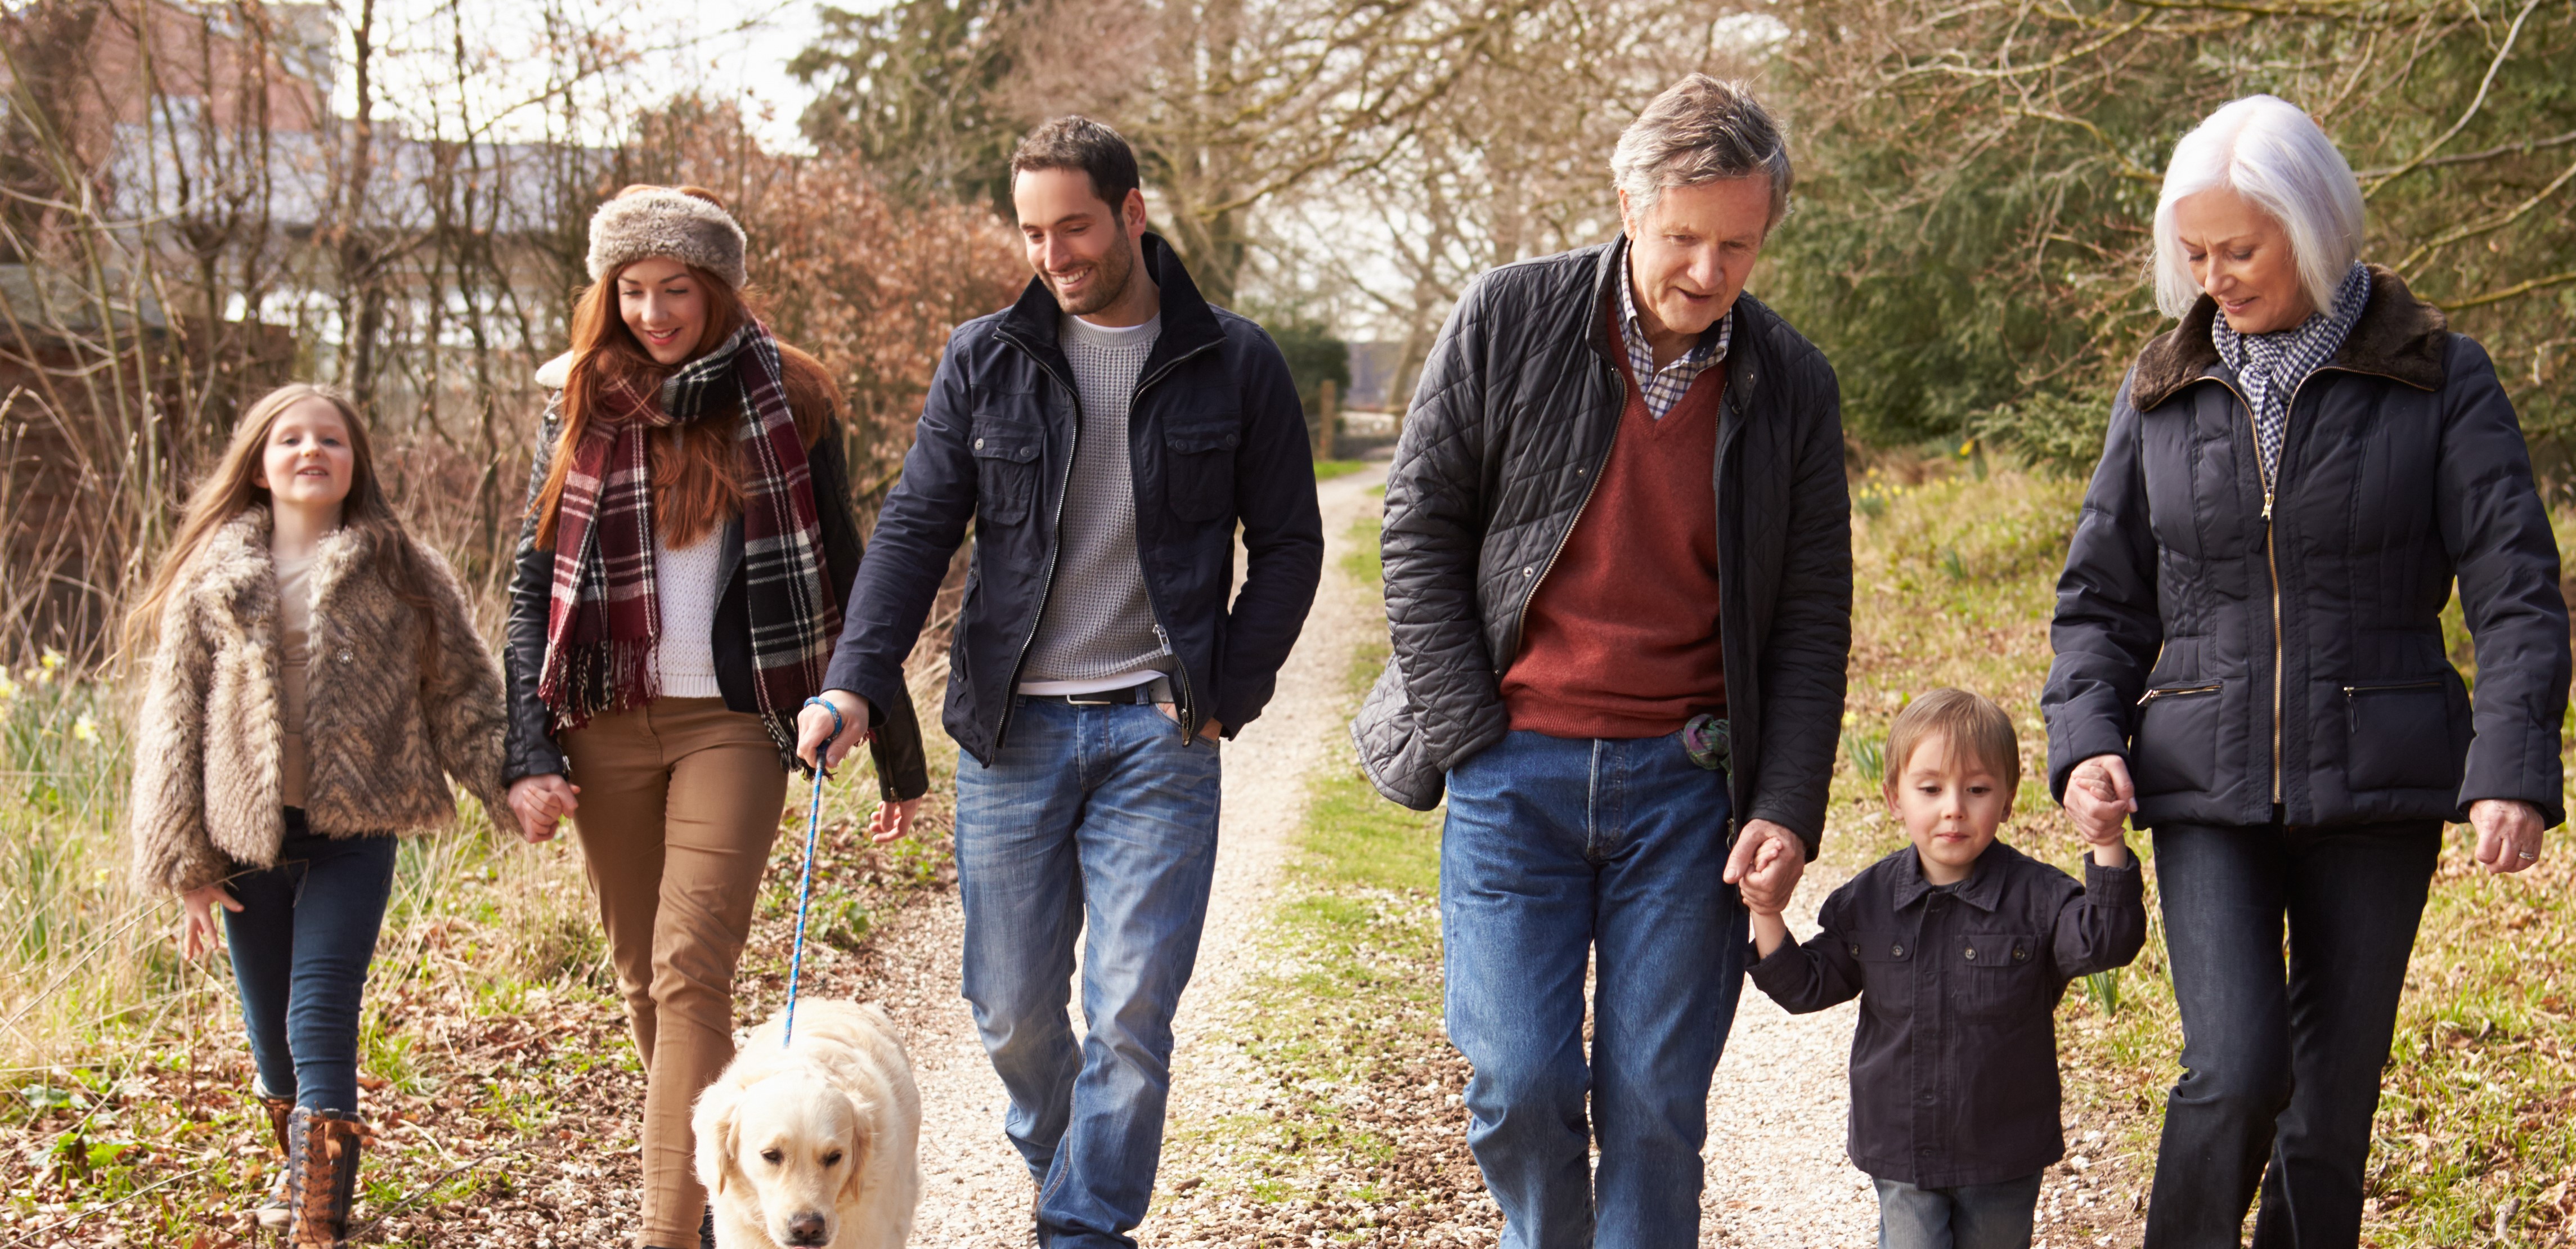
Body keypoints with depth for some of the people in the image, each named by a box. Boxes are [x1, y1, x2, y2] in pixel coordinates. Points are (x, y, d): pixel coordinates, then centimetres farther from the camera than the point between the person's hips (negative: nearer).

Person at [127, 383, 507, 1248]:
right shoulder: (212, 584, 5)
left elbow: (462, 690, 5)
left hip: (354, 834, -2)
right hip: (248, 836, 2)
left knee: (321, 1023, -12)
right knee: (271, 1030, 12)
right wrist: (186, 865, 2)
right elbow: (174, 725, 6)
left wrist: (508, 782, -12)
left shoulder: (403, 575, 4)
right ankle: (300, 1164, 40)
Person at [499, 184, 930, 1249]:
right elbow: (533, 590, 7)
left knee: (691, 972, -15)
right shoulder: (582, 407, 7)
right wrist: (528, 755, -3)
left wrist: (897, 750, 5)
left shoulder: (786, 401, 1)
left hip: (732, 721, -3)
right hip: (607, 729, 3)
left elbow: (843, 579, 5)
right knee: (643, 982, 10)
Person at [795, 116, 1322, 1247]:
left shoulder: (1233, 366, 1)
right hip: (1012, 729, 2)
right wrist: (857, 680, -11)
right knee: (1012, 1011, 8)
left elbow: (1289, 545, 6)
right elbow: (916, 527, 2)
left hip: (1158, 732, -2)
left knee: (1130, 1013, -7)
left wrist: (1226, 694, -4)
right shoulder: (984, 360, 5)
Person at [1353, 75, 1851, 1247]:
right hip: (1516, 770, -1)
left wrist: (1788, 810, -3)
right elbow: (1420, 529, 1)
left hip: (1686, 786, 1)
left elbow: (1812, 620, 6)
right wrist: (1468, 736, -4)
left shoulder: (1792, 385, 3)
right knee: (1520, 1084, -2)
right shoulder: (1508, 320, -2)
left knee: (1656, 1102, 2)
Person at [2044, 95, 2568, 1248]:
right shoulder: (2161, 393, 7)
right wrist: (2085, 743, -5)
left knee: (2335, 1088, 3)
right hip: (2207, 785, 1)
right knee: (2237, 1068, -15)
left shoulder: (2436, 378, -1)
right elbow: (2101, 597, 12)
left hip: (2377, 783, -1)